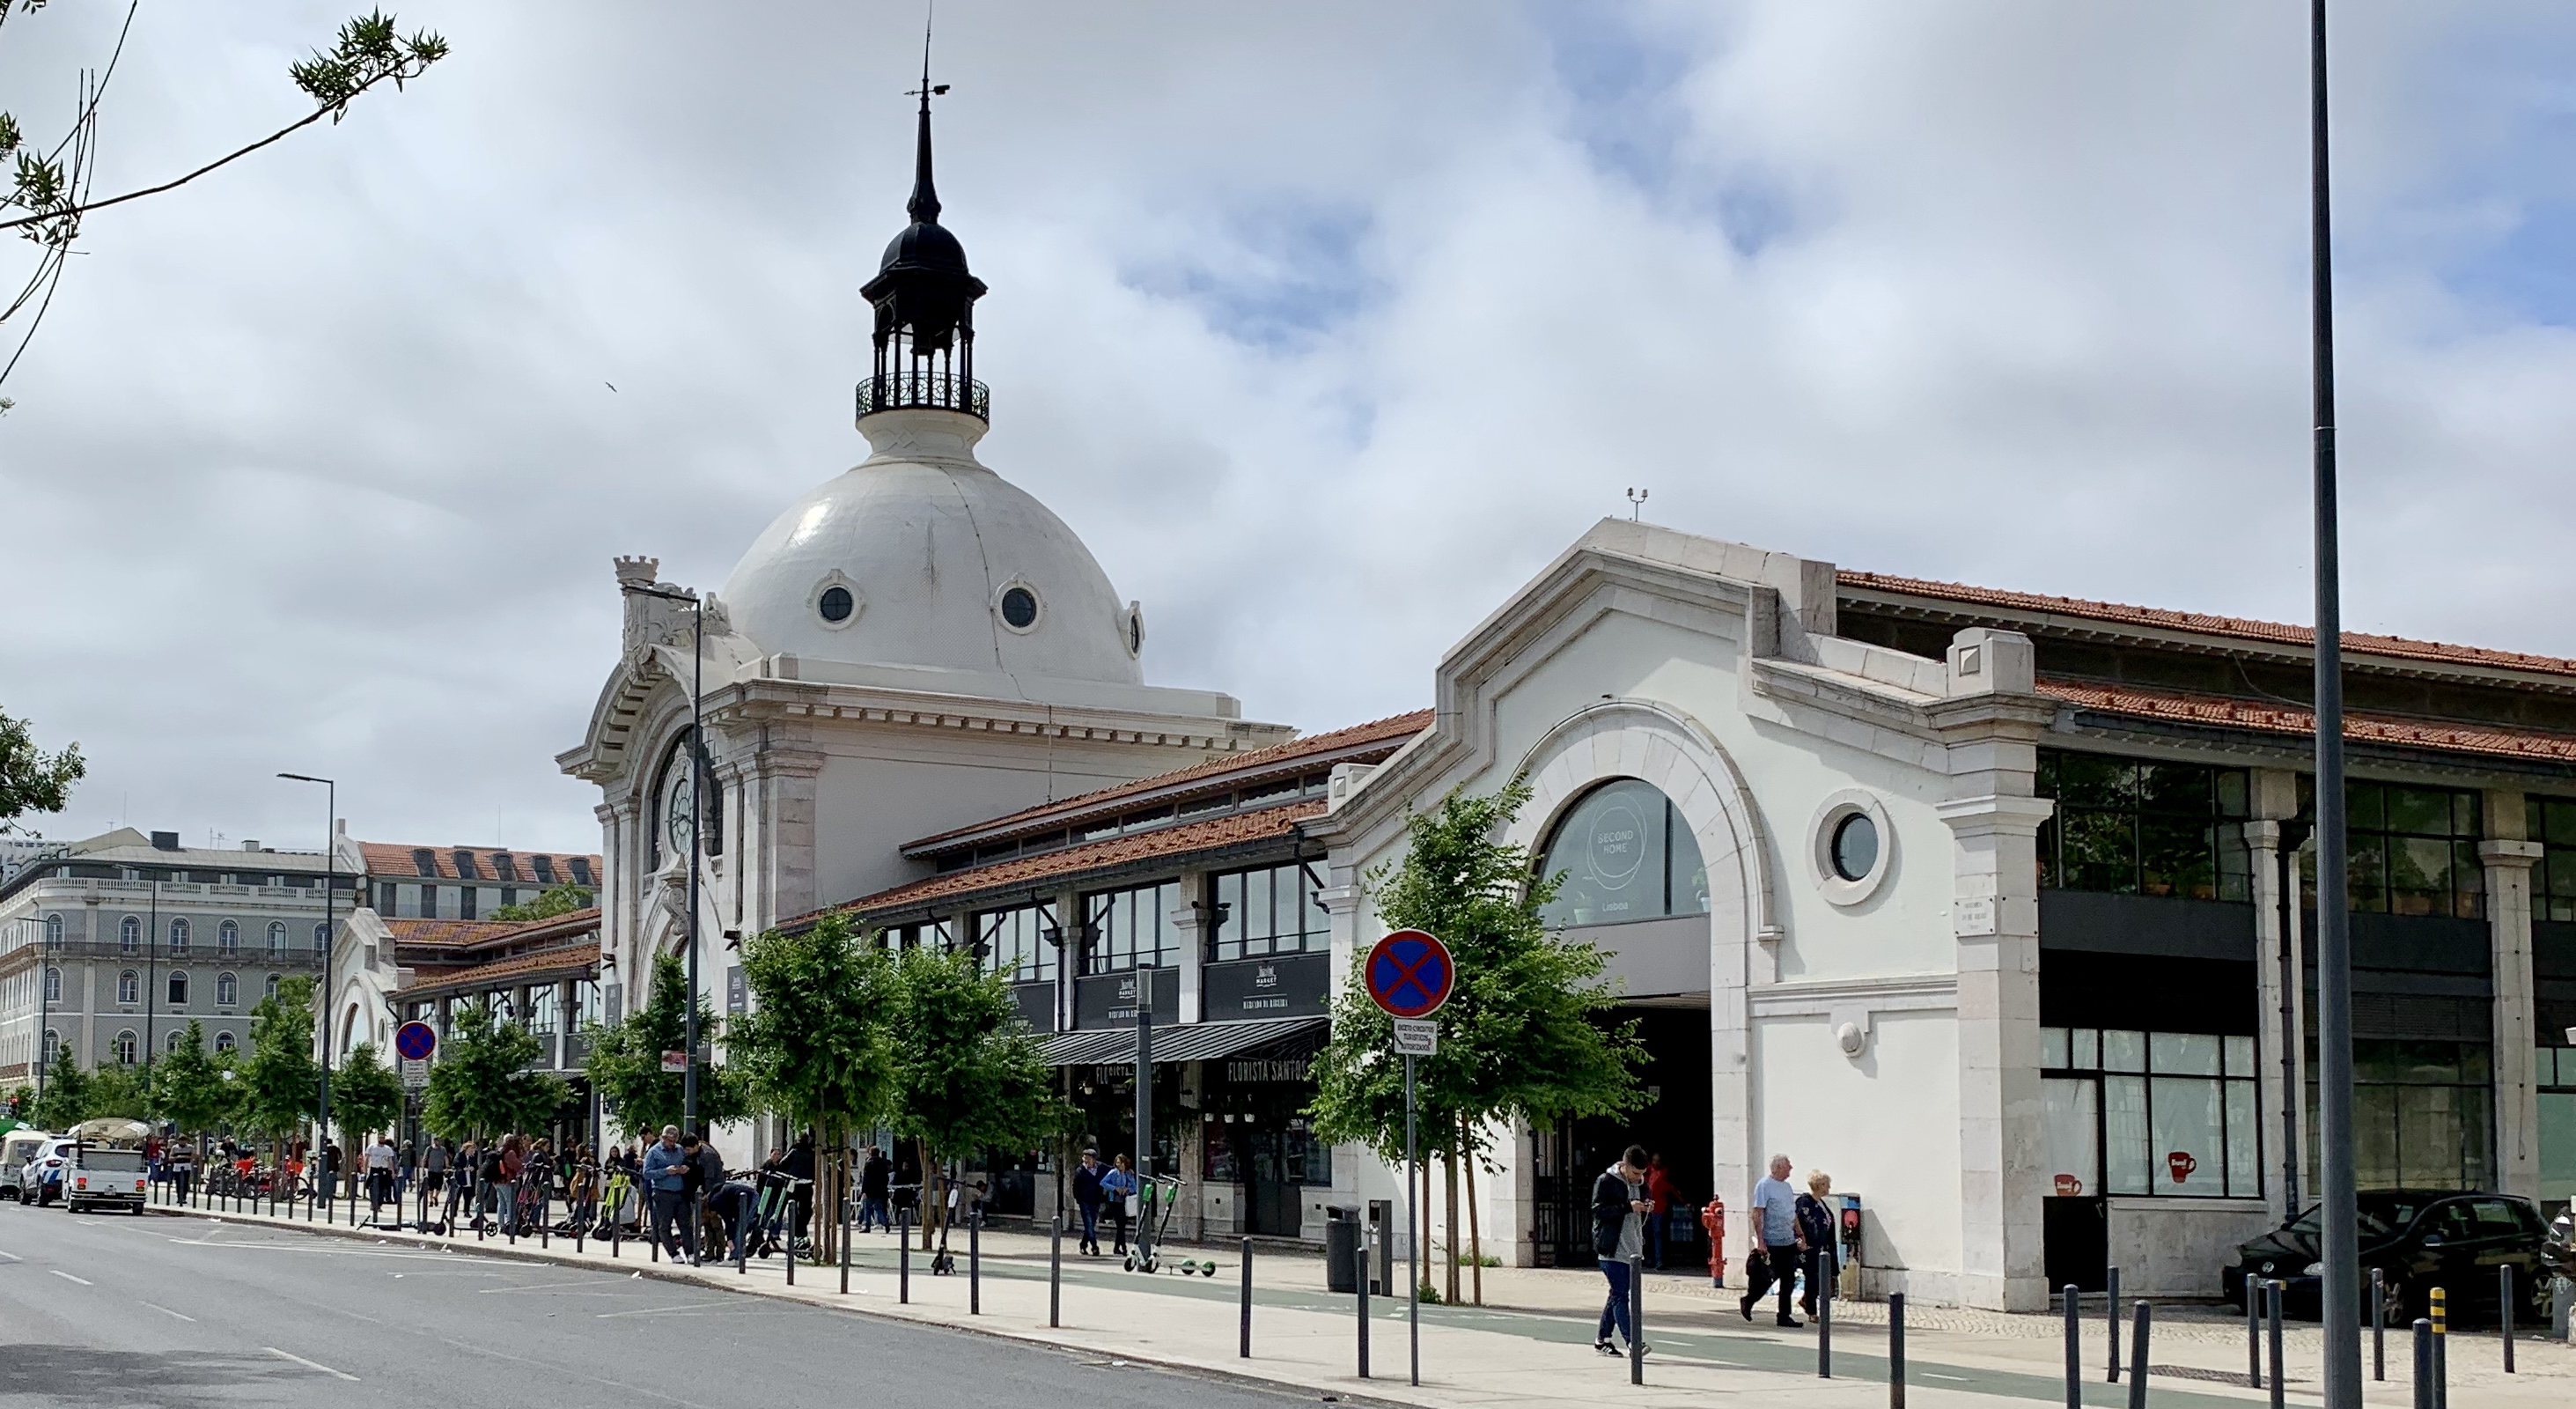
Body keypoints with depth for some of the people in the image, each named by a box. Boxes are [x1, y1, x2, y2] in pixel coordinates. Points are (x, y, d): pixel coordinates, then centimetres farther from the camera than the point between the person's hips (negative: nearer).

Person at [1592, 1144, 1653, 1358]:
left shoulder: (1640, 1184, 14)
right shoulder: (1606, 1181, -7)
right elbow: (1598, 1210, -15)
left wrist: (1647, 1210, 0)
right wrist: (1628, 1206, -22)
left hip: (1632, 1249, 7)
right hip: (1612, 1249, -7)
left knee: (1617, 1295, 11)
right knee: (1620, 1295, -11)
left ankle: (1602, 1339, 20)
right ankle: (1632, 1342, -17)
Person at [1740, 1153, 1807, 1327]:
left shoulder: (1787, 1187, 15)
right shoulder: (1764, 1186, -9)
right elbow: (1757, 1215, -12)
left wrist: (1801, 1236, 17)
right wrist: (1760, 1241, -17)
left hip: (1789, 1242, 7)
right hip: (1771, 1243, -7)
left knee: (1789, 1280, 3)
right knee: (1767, 1278, -1)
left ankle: (1784, 1316, 8)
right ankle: (1747, 1302, 21)